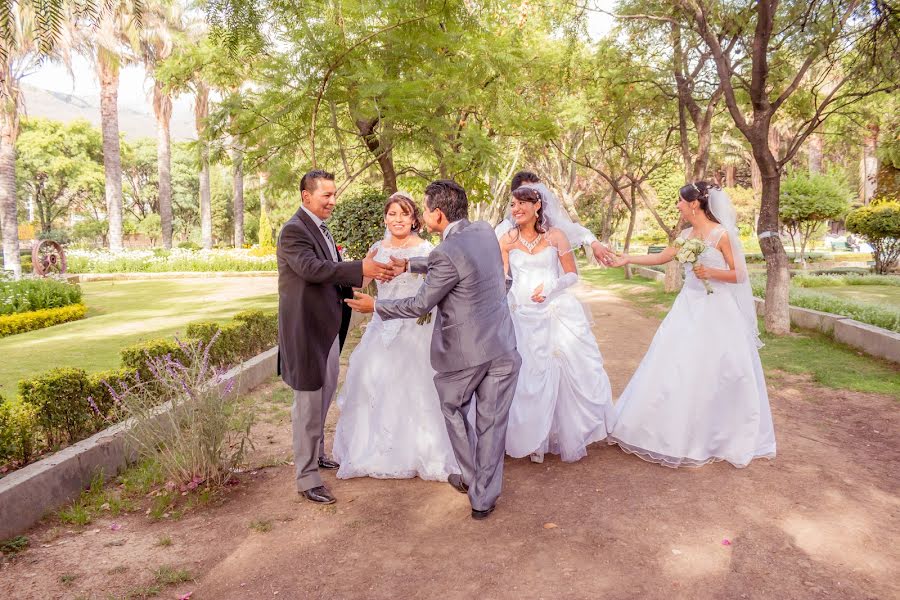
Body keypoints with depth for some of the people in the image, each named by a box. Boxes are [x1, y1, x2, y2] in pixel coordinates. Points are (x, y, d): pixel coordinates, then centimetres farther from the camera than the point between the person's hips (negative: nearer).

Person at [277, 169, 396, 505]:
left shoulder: (321, 228, 13)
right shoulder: (294, 230, -16)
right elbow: (312, 268, -32)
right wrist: (361, 268, -38)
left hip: (328, 328, 10)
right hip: (306, 330, -10)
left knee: (323, 399, 22)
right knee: (308, 405, -1)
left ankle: (316, 453, 41)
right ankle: (307, 478, 11)